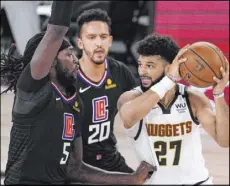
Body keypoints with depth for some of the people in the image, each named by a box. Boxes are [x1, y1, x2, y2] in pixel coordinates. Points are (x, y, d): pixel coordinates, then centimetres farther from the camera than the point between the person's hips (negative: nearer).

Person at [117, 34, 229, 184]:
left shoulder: (194, 100, -9)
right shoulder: (131, 98, -13)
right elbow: (129, 116, -37)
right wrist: (169, 80, -38)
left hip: (196, 181, 1)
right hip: (154, 181, -1)